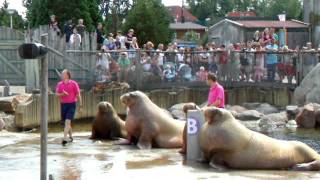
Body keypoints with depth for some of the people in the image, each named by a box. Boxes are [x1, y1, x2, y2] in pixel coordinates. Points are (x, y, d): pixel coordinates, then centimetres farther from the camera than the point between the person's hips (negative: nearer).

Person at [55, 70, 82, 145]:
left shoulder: (73, 83, -4)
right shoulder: (59, 84, 6)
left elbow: (78, 95, -1)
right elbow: (57, 94, 2)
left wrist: (80, 106, -1)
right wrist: (62, 94, -20)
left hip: (72, 105, -4)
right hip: (63, 105, 5)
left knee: (67, 121, -17)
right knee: (67, 122, 14)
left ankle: (65, 138, -24)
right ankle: (70, 137, 32)